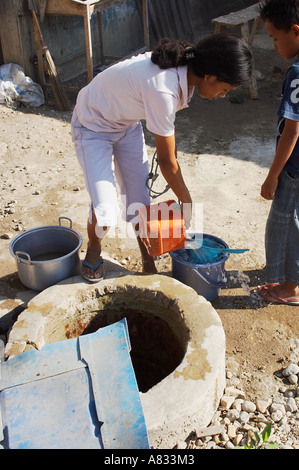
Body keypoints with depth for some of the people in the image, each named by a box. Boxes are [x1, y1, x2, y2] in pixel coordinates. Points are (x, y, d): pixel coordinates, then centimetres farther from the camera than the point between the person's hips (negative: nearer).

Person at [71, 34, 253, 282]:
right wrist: (187, 202, -11)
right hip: (93, 127, -7)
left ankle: (149, 264, 23)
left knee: (140, 200, 4)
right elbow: (166, 160, -26)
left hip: (127, 124, 8)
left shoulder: (183, 67, -13)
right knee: (105, 211, -16)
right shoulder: (163, 91, -38)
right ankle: (94, 249, 18)